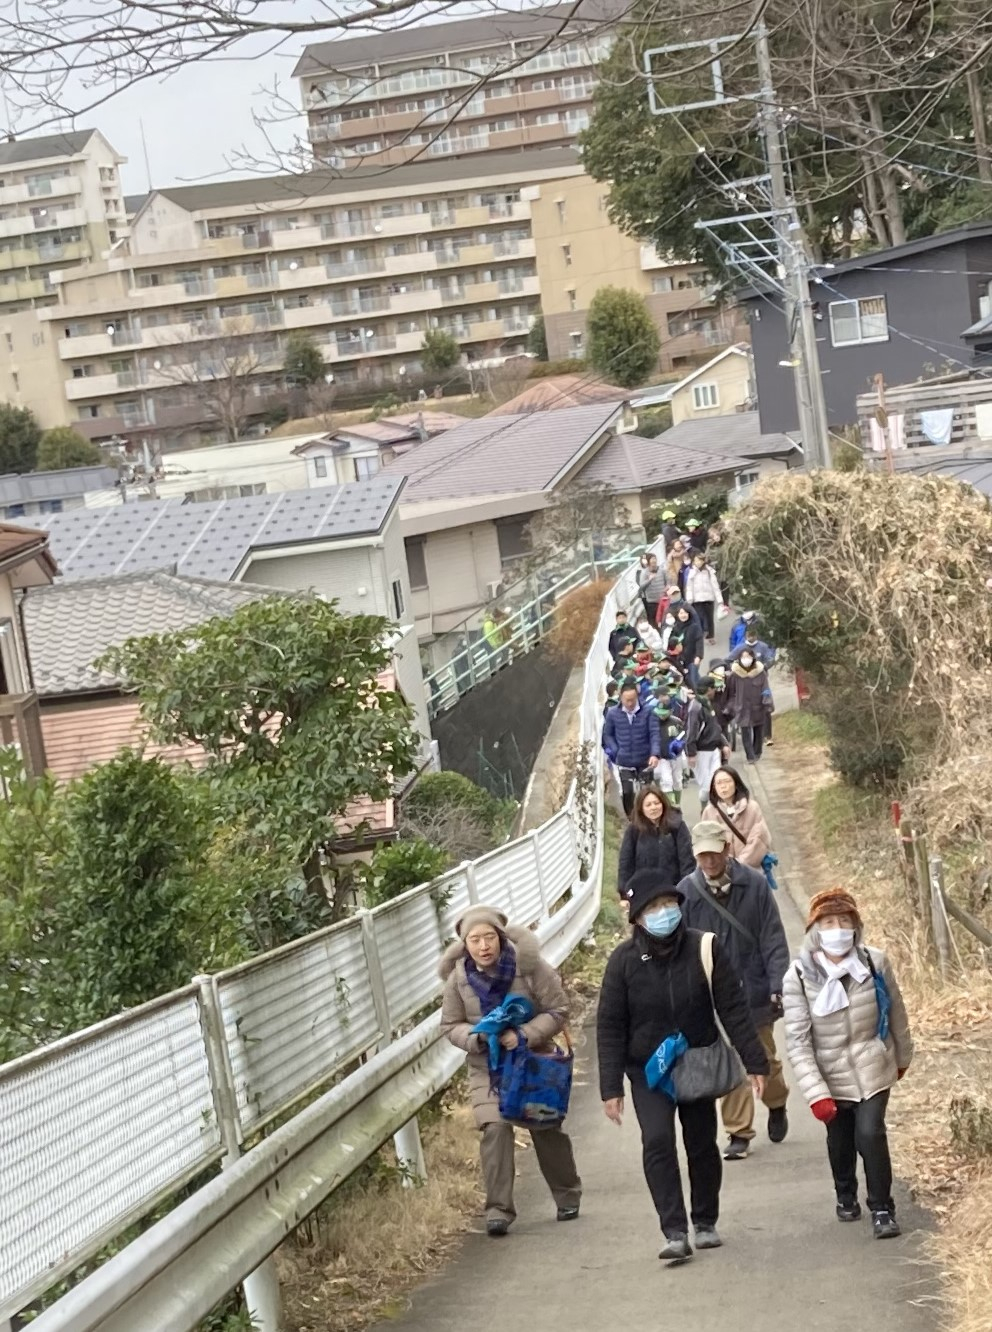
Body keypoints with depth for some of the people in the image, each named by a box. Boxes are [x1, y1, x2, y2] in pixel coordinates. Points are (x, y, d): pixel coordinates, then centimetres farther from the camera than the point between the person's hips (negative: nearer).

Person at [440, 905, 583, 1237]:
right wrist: (478, 1037, -20)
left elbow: (557, 1011, -12)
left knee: (547, 1129, 11)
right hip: (487, 1066, 1)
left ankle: (568, 1197, 32)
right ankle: (498, 1209, -12)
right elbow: (451, 1026, 1)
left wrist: (525, 1035, -25)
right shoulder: (459, 978, -9)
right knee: (495, 1129, -16)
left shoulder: (529, 965, -17)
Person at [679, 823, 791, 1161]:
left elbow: (773, 939, -7)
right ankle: (739, 1134, 13)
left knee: (765, 1059, 16)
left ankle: (777, 1105, 44)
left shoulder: (755, 884, -10)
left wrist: (778, 986, -12)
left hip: (754, 992, 0)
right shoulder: (687, 891, -9)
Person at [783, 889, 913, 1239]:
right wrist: (816, 1092, -25)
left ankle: (882, 1209, 3)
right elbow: (797, 1041, -19)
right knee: (840, 1140, 17)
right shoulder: (798, 977, -19)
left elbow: (895, 1012, 2)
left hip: (873, 1068, -1)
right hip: (831, 1075, 1)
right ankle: (846, 1197, 46)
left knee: (870, 1133, -16)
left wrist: (903, 1056, 15)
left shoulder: (875, 963, -15)